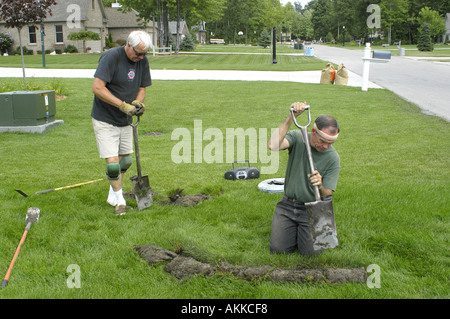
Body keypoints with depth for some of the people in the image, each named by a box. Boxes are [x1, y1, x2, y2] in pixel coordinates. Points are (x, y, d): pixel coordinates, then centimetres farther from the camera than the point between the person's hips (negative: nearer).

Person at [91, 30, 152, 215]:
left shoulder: (142, 61, 2)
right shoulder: (111, 57, -19)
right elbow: (97, 88, -27)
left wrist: (138, 102, -13)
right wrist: (123, 105, -30)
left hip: (125, 120, 7)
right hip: (105, 120, -7)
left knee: (125, 160, 14)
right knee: (112, 163, -10)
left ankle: (112, 196, 37)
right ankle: (119, 200, 14)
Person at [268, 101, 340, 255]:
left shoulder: (333, 158, -11)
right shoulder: (297, 137, -9)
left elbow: (327, 195, -11)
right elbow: (273, 145, -31)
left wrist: (320, 187, -35)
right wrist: (291, 117, -35)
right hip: (288, 204, 1)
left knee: (311, 252, -14)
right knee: (278, 249, -8)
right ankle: (294, 228, 23)